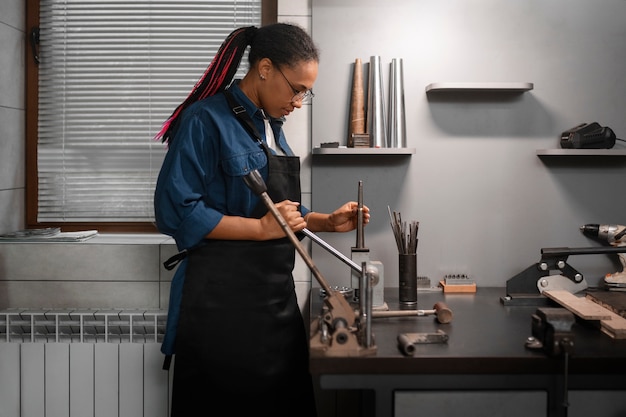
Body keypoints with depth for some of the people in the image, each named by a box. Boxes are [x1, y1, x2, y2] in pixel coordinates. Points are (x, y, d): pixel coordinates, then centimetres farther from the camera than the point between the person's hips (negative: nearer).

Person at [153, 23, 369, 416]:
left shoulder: (273, 127, 14)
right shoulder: (207, 120, -11)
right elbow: (177, 211, -18)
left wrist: (328, 222, 7)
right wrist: (262, 228, -18)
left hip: (275, 295, 8)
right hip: (222, 301, -8)